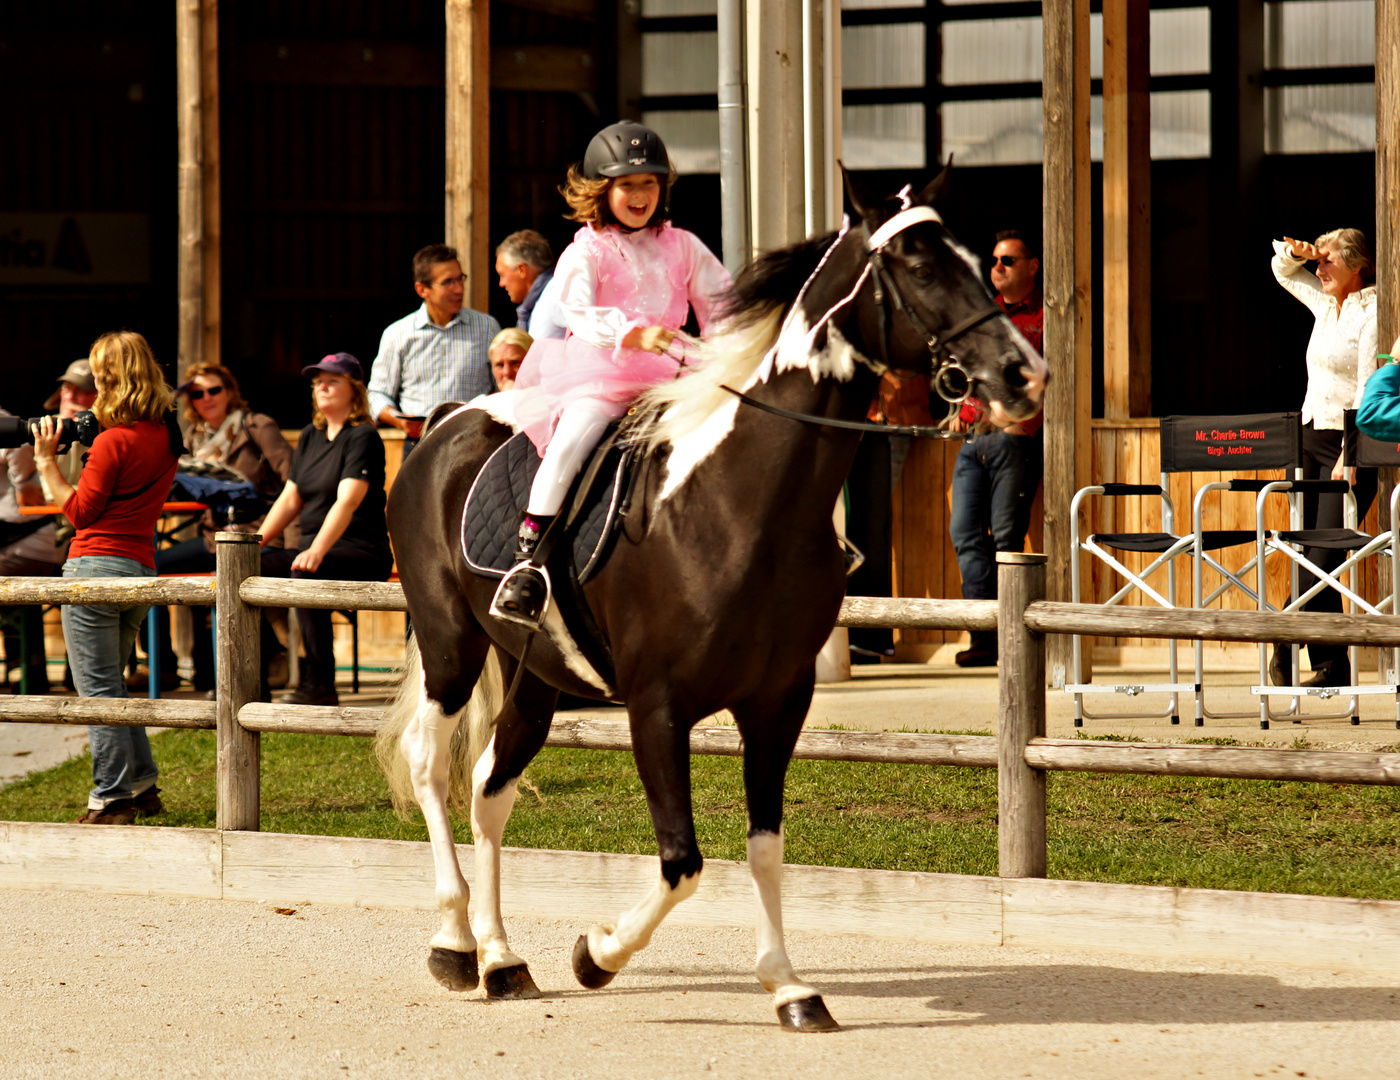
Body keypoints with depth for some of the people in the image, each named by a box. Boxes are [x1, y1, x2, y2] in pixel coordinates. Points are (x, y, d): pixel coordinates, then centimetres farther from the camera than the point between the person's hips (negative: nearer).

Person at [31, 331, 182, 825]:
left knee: (98, 689, -2)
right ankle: (142, 785, 22)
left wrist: (48, 463, -3)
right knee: (110, 684, 21)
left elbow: (80, 511, -10)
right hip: (143, 566, 8)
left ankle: (111, 799, -1)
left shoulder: (113, 441, -15)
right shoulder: (165, 434, 9)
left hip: (97, 564, -8)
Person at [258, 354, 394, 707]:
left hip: (361, 554, -7)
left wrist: (317, 551, -33)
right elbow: (290, 499, 17)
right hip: (314, 547, 7)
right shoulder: (311, 436, 17)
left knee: (305, 574, -37)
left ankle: (320, 685, -33)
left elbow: (347, 501, -21)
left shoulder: (364, 437, -8)